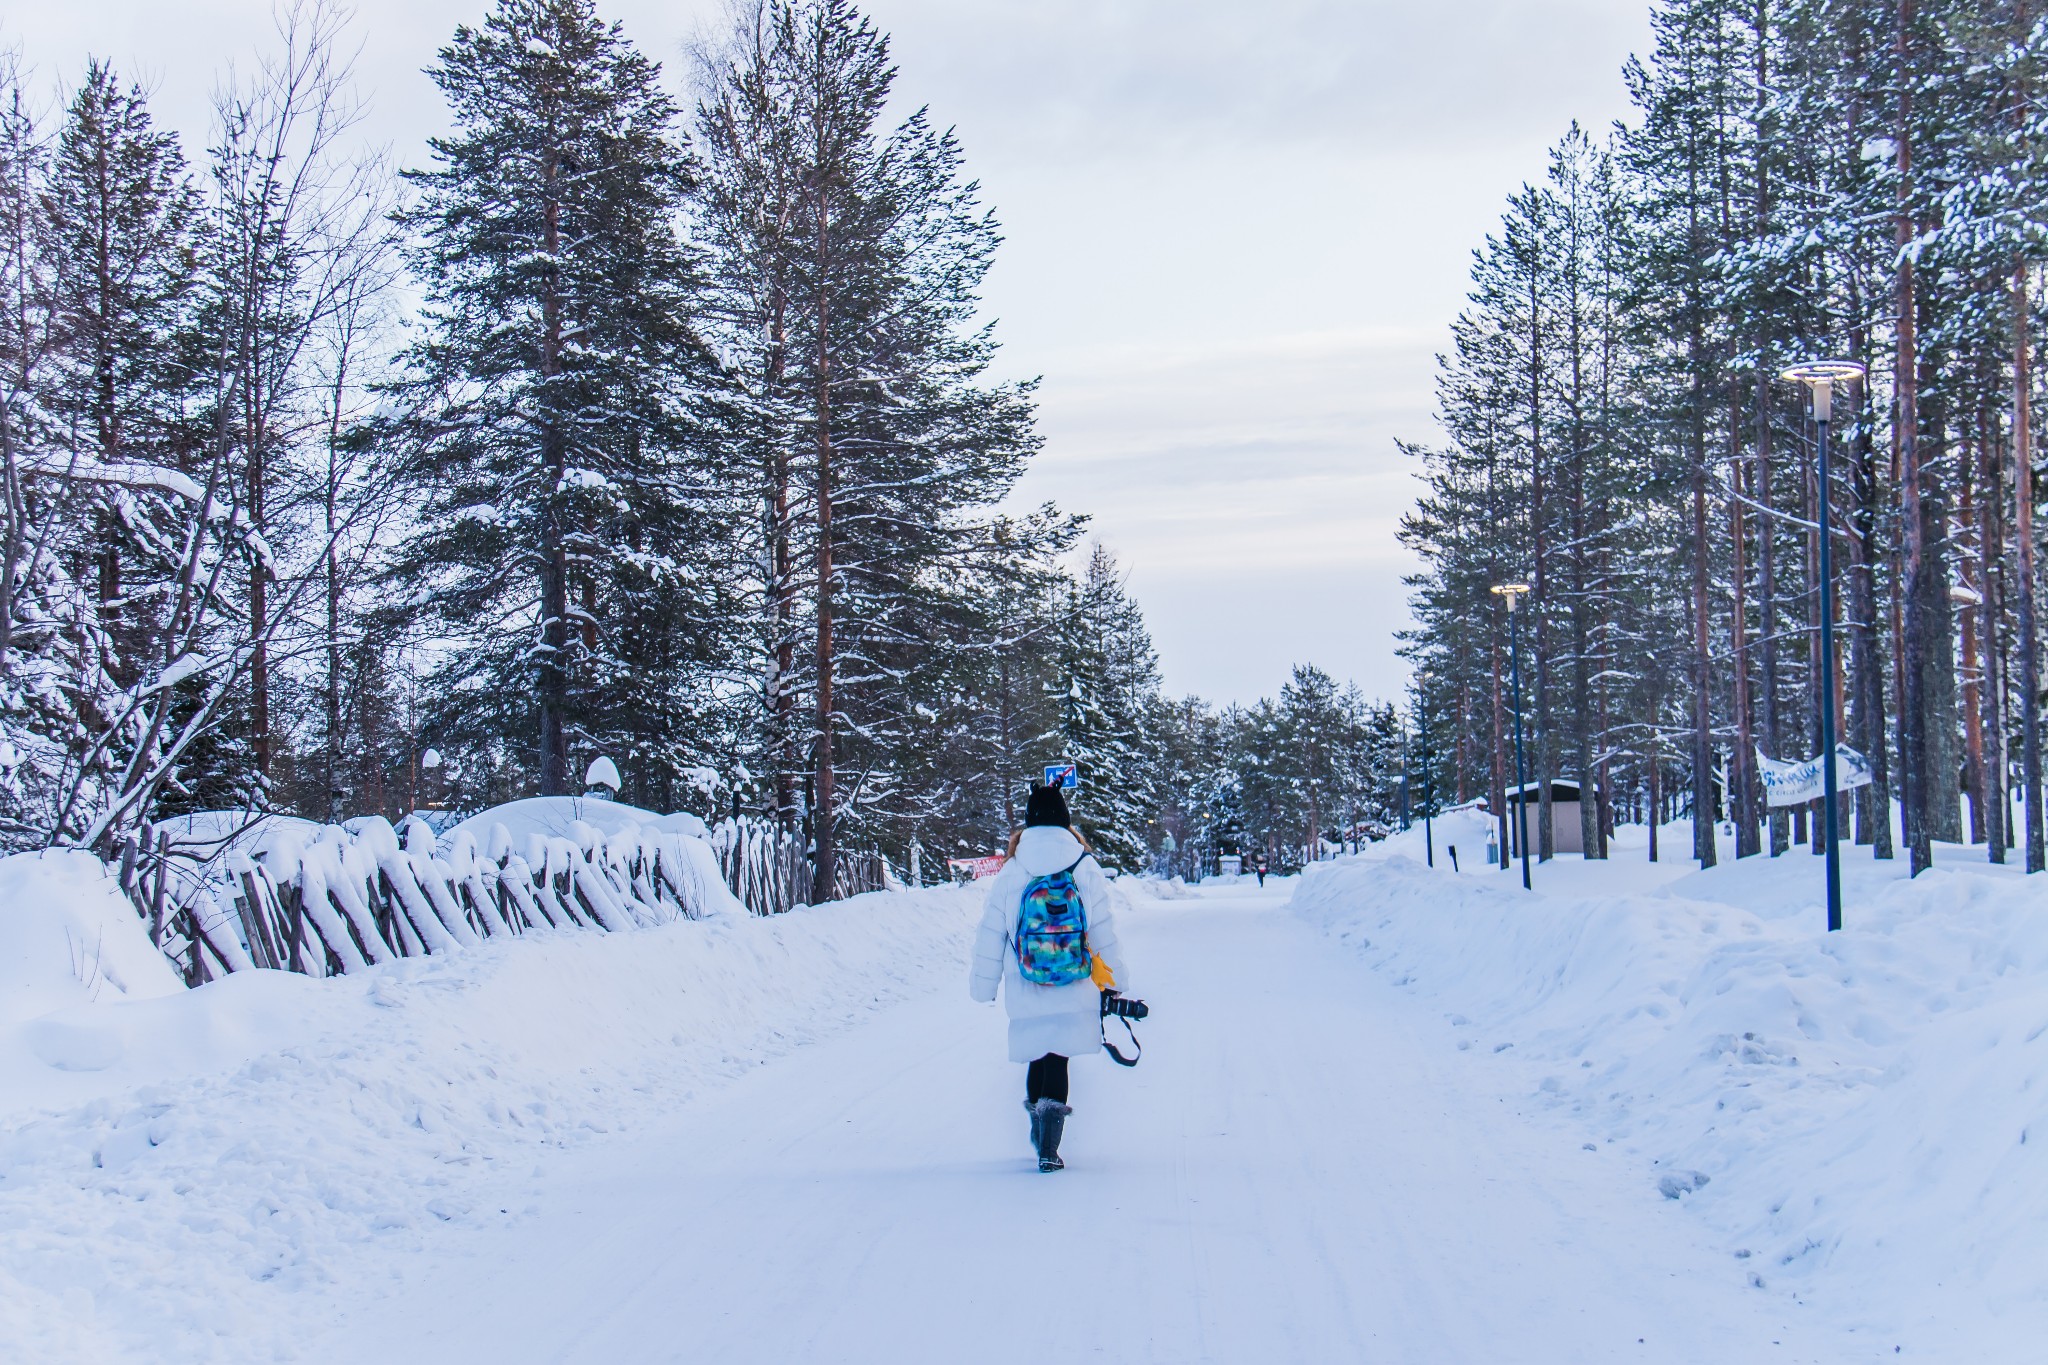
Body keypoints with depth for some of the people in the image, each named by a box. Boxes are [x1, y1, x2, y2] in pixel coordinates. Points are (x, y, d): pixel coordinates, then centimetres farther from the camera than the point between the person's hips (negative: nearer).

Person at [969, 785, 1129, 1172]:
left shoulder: (1010, 874, -4)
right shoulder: (1086, 870, -4)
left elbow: (990, 936, 1)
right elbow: (1104, 932, 2)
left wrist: (983, 986, 12)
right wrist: (1117, 979, 15)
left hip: (1026, 992, 1)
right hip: (1074, 991, -1)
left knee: (1037, 1058, 19)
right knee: (1057, 1061, 2)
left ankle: (1040, 1136, 25)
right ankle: (1048, 1150, -12)